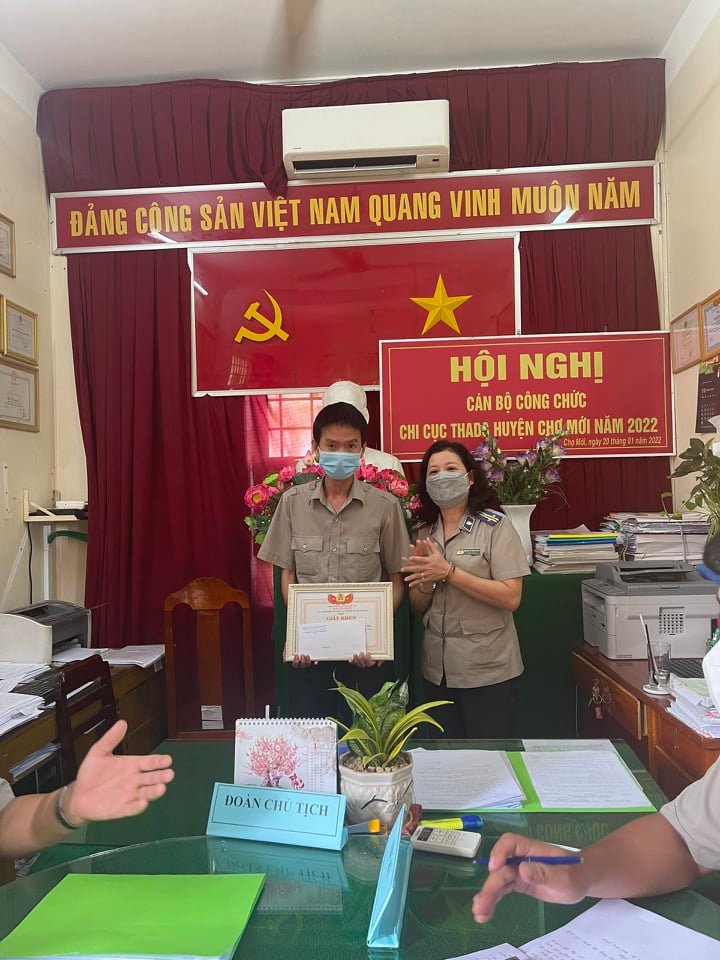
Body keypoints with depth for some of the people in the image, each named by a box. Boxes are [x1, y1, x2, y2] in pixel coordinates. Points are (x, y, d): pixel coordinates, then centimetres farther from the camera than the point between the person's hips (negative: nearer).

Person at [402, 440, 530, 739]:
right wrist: (425, 583, -13)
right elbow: (418, 608, 9)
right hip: (438, 671, 5)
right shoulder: (424, 534, 5)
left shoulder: (495, 526, -9)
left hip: (488, 671, -5)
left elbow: (510, 597, -17)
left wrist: (448, 572, -22)